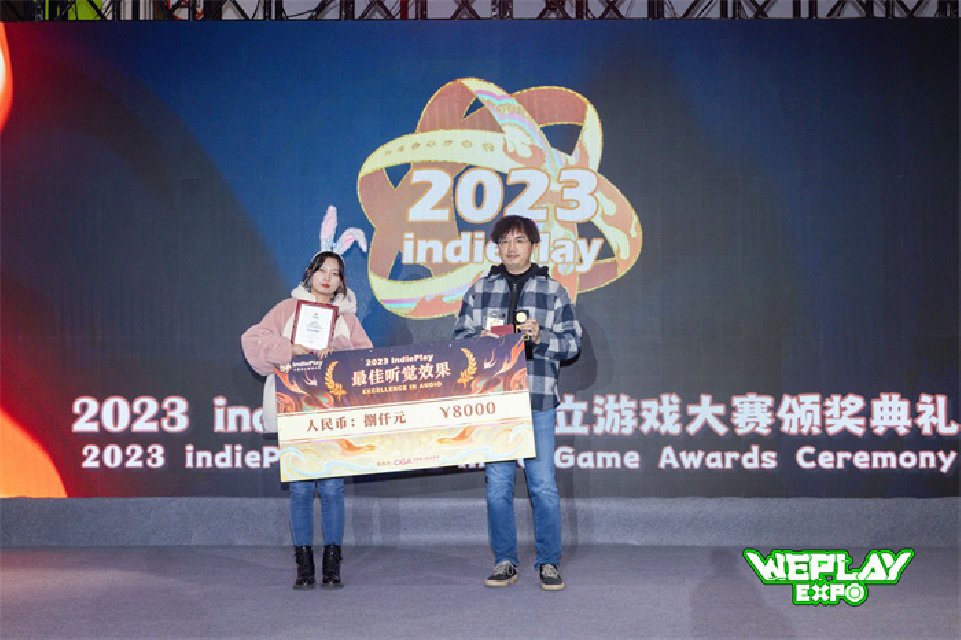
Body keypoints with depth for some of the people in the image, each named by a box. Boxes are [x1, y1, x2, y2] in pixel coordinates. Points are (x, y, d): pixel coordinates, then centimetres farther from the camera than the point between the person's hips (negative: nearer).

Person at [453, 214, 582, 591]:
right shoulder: (479, 290, 12)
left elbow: (572, 342, 5)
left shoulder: (553, 291, 7)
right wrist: (481, 339, -8)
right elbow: (460, 337, 13)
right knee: (498, 485, 4)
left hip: (538, 401, -2)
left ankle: (548, 563, 11)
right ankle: (505, 563, 16)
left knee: (543, 485, -1)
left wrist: (541, 337, -12)